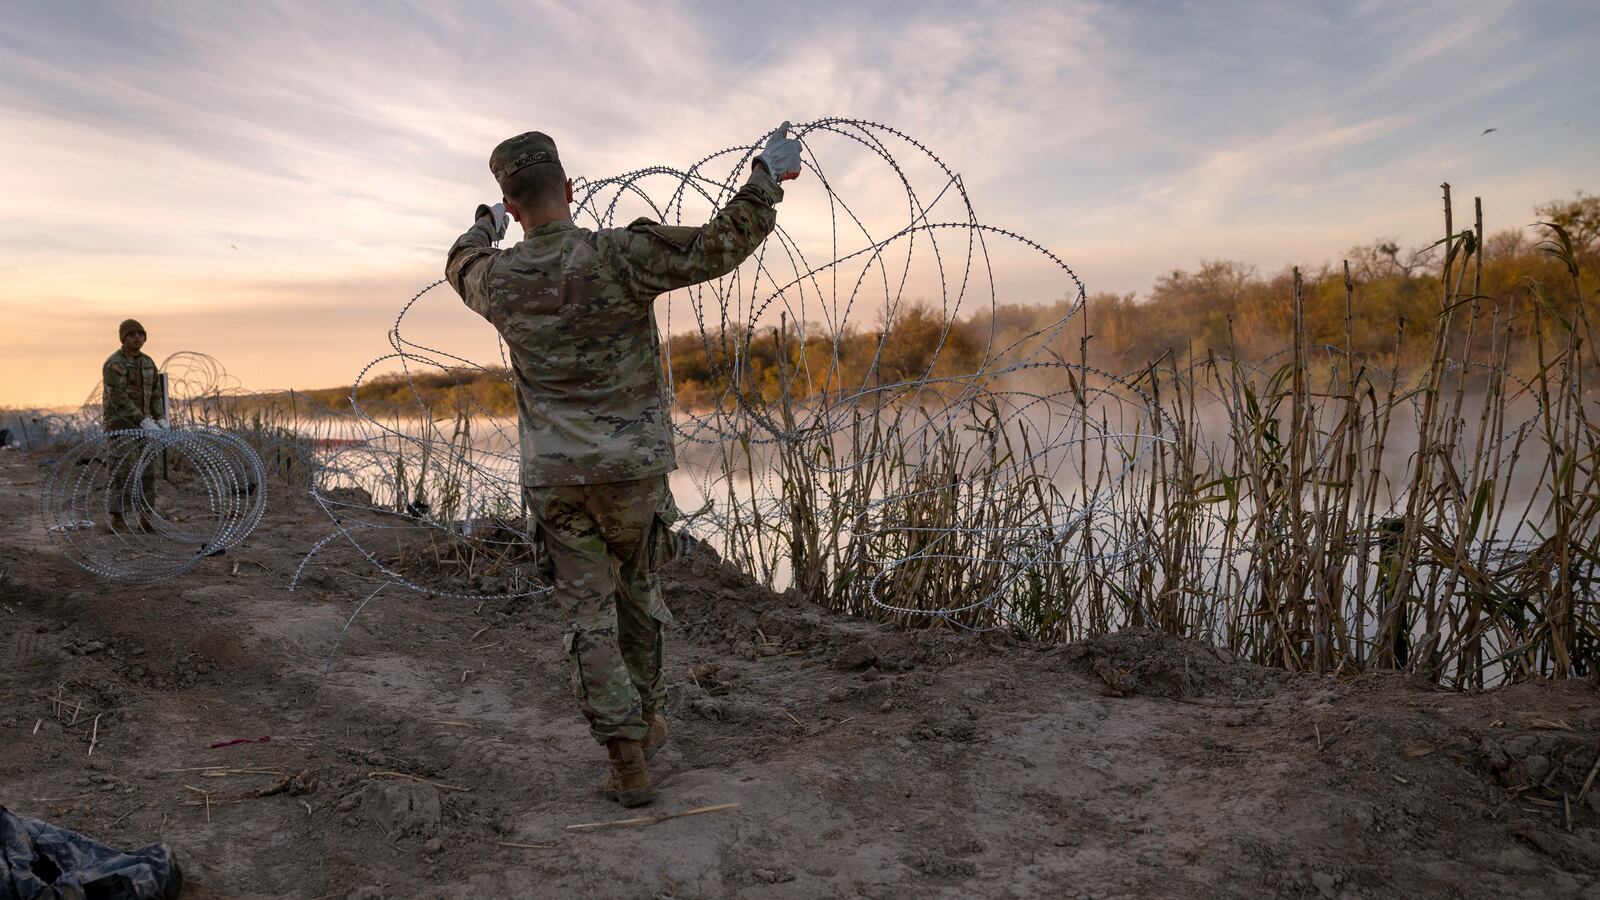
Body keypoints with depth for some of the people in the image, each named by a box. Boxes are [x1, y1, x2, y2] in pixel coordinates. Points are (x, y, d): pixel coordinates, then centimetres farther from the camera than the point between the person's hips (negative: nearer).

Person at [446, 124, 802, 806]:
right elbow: (721, 244, -16)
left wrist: (486, 225, 44)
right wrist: (768, 174, -3)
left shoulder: (497, 279, -2)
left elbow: (461, 267, 24)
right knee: (637, 595, 20)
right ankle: (646, 721, 36)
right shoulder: (619, 255, -14)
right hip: (633, 468, -1)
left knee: (588, 615, 6)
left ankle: (627, 762, 4)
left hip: (554, 476, 1)